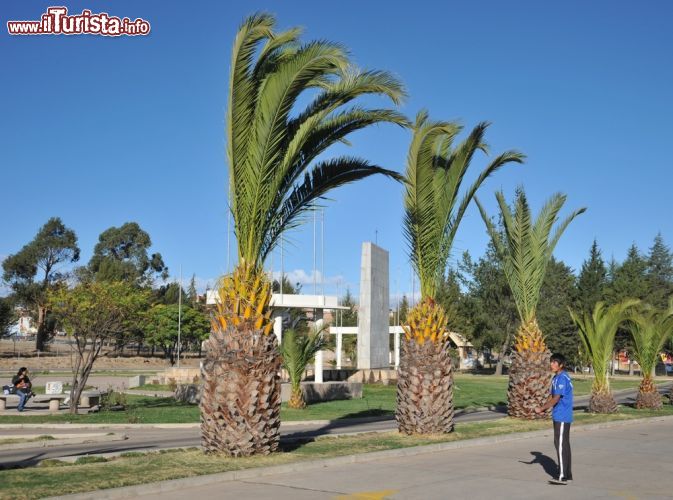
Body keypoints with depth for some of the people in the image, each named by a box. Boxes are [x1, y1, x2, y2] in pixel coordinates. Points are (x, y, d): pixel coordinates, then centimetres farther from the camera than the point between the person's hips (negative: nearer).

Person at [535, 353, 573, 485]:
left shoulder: (562, 378, -17)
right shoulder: (556, 378, 14)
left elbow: (556, 399, -20)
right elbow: (551, 397, 18)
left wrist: (542, 408, -14)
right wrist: (543, 408, 3)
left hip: (562, 417, -10)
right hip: (559, 416, 10)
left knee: (561, 445, -8)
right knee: (564, 444, 12)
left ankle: (562, 476, -6)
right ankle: (567, 475, 18)